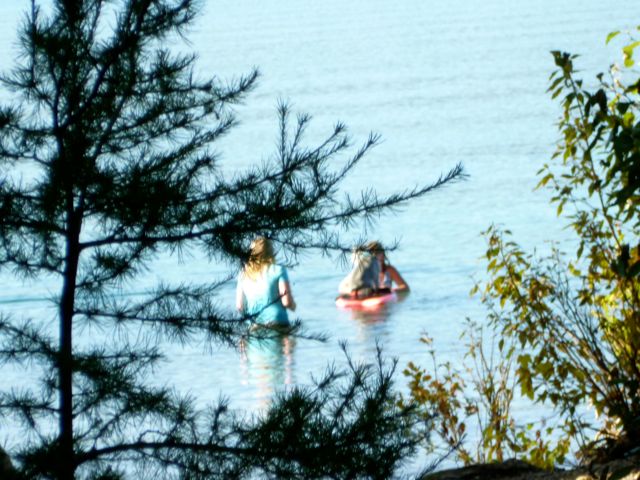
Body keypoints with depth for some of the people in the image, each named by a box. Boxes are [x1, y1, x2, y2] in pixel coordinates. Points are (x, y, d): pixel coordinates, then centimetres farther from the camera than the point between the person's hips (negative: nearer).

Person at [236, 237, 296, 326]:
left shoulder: (244, 274, 7)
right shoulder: (278, 270, -5)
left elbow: (239, 306, 7)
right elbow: (287, 302, -9)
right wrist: (293, 305, 13)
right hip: (277, 324, -4)